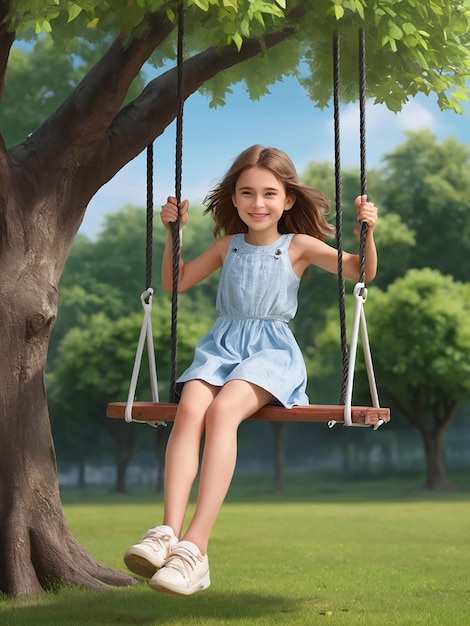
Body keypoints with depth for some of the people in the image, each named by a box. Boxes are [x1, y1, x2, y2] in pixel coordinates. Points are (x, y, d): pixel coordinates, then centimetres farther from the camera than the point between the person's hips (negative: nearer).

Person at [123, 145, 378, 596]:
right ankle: (168, 532, -44)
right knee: (190, 408, -31)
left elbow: (361, 271, 5)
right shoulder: (228, 245, 21)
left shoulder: (299, 246, 11)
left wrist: (367, 232, -11)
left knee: (223, 410, -34)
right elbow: (175, 282, 28)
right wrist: (173, 233, 17)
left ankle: (195, 544, -42)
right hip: (221, 347, 3)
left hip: (271, 352, -3)